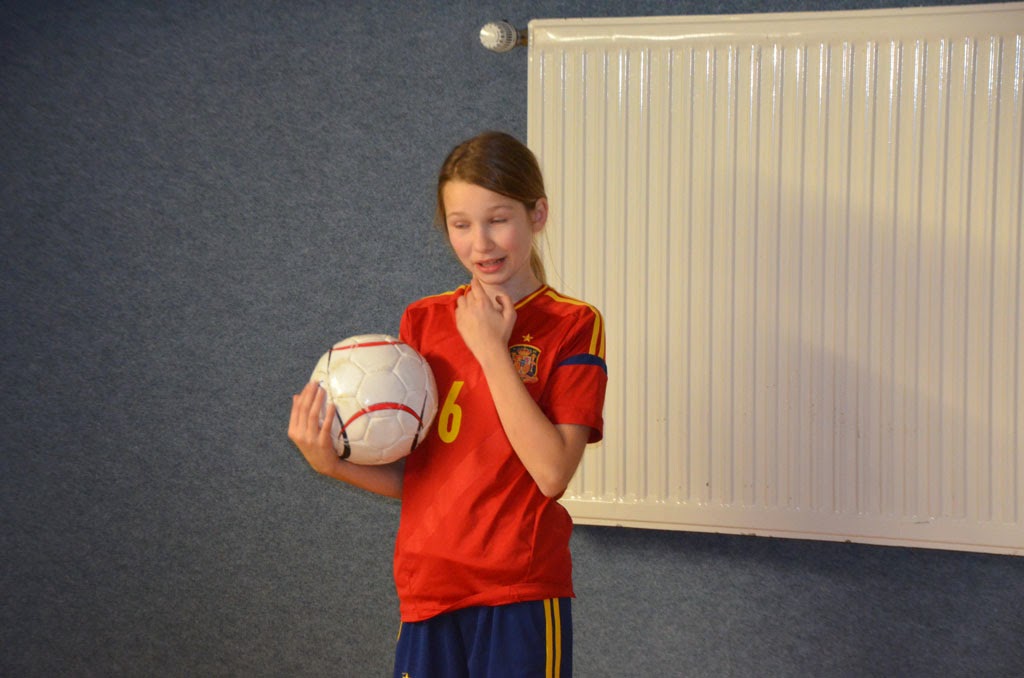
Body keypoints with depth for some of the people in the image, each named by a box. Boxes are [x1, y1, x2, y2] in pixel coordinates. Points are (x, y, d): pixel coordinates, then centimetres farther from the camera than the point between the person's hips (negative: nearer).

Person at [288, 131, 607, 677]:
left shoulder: (572, 326, -5)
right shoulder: (423, 321, 7)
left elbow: (551, 472, -17)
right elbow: (410, 478, 9)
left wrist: (492, 349, -15)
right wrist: (332, 464, -8)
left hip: (521, 595, -3)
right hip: (427, 588, 3)